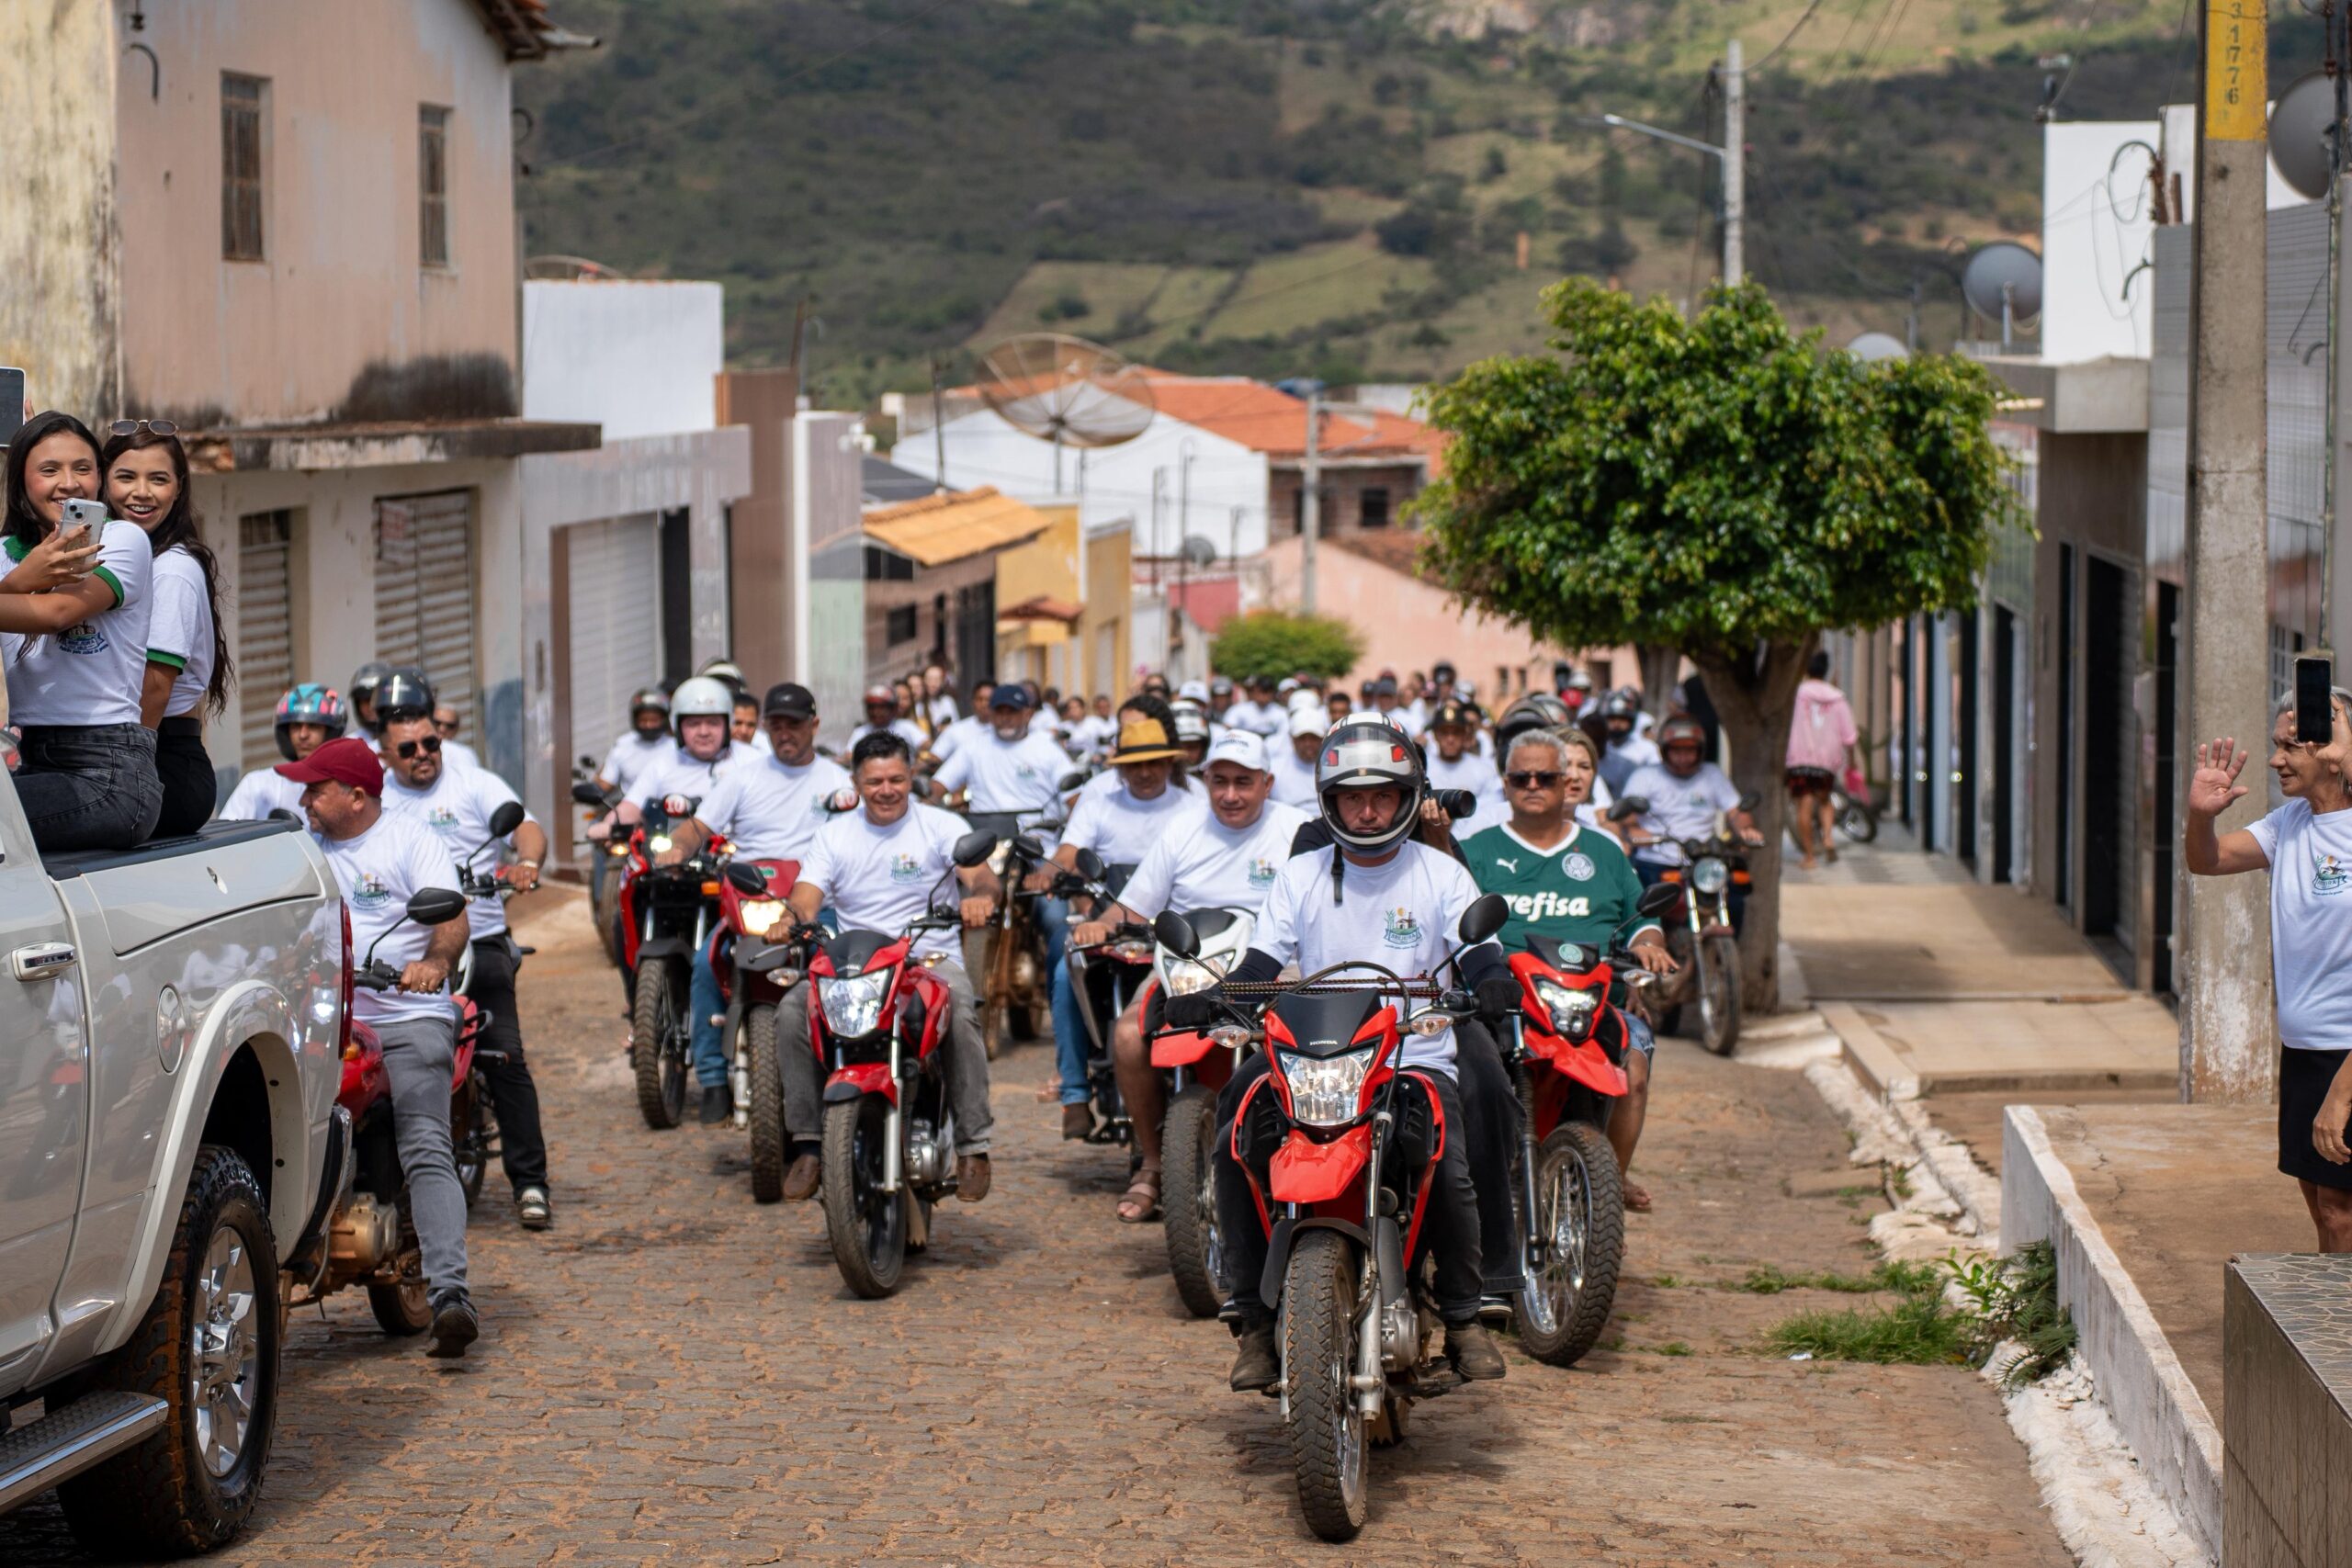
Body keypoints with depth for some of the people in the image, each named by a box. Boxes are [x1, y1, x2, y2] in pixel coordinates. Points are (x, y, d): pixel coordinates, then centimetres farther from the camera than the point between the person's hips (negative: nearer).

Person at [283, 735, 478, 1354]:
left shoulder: (410, 839, 4)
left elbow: (452, 917, -8)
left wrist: (435, 961, -30)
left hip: (408, 1018, -5)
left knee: (426, 1152, -18)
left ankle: (448, 1291, -30)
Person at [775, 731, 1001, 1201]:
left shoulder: (941, 826, 5)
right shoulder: (834, 835, 12)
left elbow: (981, 874, -10)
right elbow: (806, 898, 1)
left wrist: (980, 895, -37)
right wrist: (790, 917, -25)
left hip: (931, 959, -2)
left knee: (959, 1012, -35)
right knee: (792, 1011, -25)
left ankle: (973, 1144, -23)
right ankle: (807, 1141, -17)